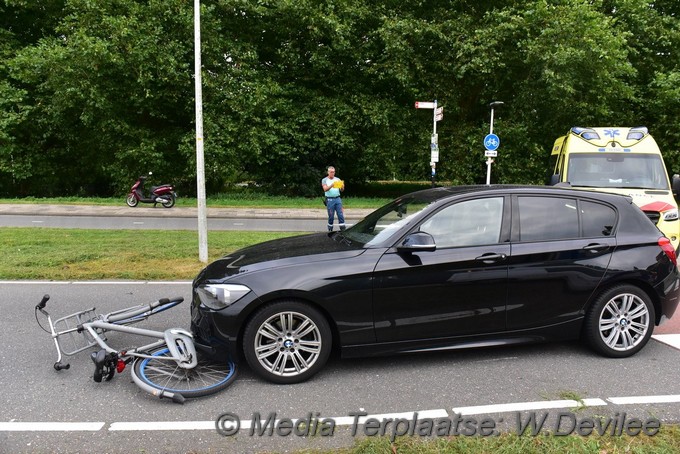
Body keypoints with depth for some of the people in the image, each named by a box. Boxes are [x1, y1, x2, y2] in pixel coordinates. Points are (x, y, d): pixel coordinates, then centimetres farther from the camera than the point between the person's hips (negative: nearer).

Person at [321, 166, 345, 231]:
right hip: (330, 199, -3)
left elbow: (342, 190, 6)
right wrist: (332, 185, -30)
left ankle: (343, 229, -5)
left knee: (341, 215, -5)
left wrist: (342, 186, -19)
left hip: (338, 199, 3)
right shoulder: (324, 180, 5)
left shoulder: (337, 179, 13)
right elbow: (325, 189, -12)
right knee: (331, 216, 0)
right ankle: (330, 230, 10)